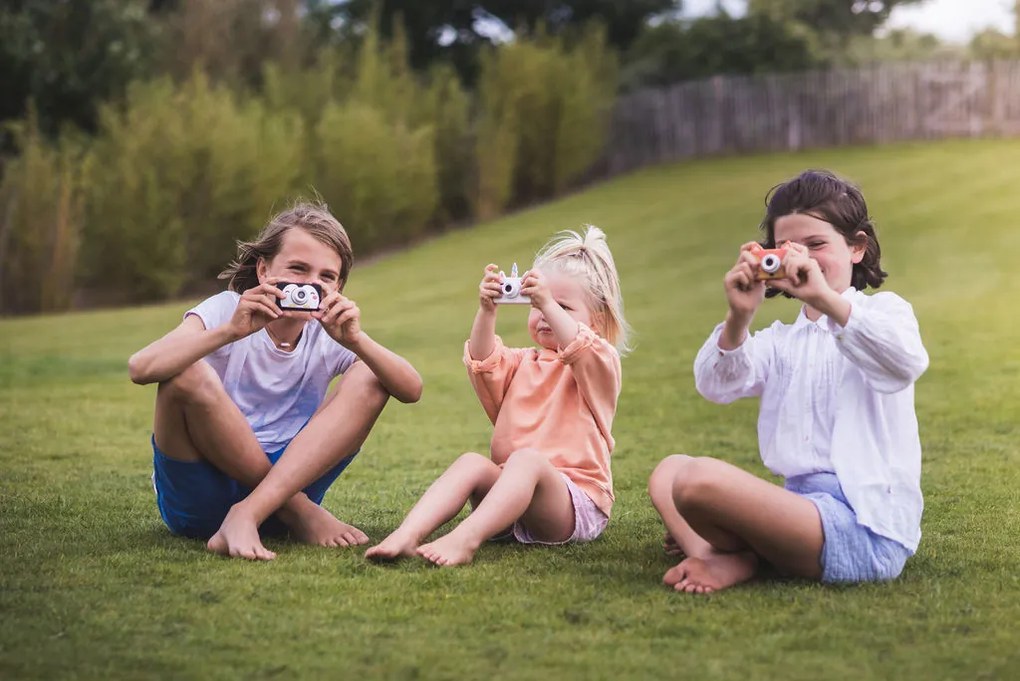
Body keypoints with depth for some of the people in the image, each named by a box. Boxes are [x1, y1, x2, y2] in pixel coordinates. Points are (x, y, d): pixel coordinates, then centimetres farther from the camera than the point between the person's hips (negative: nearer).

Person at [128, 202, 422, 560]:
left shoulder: (328, 334, 2)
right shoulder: (227, 309, -9)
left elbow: (411, 390, -13)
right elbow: (141, 368, -27)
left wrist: (356, 340, -28)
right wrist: (231, 330, -37)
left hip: (286, 485, 3)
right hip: (198, 499, -3)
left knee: (371, 378, -11)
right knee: (188, 374, -28)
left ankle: (247, 516, -26)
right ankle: (302, 514, -15)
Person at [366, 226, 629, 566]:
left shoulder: (600, 364, 6)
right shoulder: (522, 363, 23)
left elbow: (579, 351, -20)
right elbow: (484, 362, 2)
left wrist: (550, 304, -32)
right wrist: (487, 311, -14)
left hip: (576, 505, -5)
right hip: (514, 494, 5)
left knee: (526, 460, -34)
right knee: (472, 462, -23)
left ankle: (465, 539, -54)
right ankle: (407, 535, -42)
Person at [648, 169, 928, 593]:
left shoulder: (883, 311, 4)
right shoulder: (782, 339, 21)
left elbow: (907, 362, -22)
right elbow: (716, 386, 1)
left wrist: (826, 299, -32)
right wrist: (738, 317, -19)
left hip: (865, 528, -8)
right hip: (802, 506, 8)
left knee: (698, 480, -27)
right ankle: (712, 557, -13)